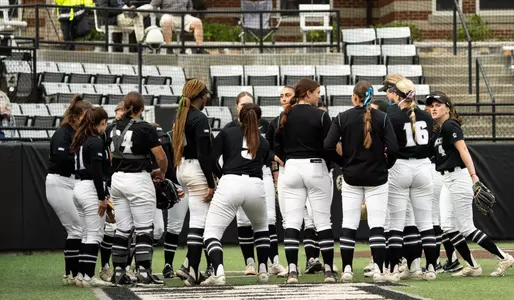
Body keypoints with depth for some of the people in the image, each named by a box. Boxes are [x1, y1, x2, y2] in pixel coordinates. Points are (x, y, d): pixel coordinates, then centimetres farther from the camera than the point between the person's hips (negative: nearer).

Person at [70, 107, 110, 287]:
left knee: (87, 234, 13)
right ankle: (88, 276, -7)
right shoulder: (96, 142, -12)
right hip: (91, 189, -9)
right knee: (95, 234, -5)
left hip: (79, 188, 9)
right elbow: (96, 171, -18)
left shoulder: (81, 141, 15)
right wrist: (102, 197, -17)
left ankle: (81, 274, 13)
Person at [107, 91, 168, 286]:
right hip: (138, 180, -6)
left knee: (122, 230, 9)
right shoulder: (145, 129, -11)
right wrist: (161, 172, 8)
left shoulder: (114, 129, 8)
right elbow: (161, 157, -11)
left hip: (117, 180, 6)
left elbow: (111, 157, 13)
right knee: (144, 229, -1)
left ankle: (119, 272, 8)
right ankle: (144, 273, -5)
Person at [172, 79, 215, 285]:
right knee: (199, 221, -5)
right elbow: (203, 154, -19)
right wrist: (210, 183, -17)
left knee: (197, 218, 16)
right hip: (196, 170, -9)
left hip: (181, 168, 9)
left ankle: (188, 265, 8)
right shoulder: (200, 119, -14)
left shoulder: (180, 117, 12)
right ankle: (193, 272, -8)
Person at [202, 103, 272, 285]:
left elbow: (210, 159, 4)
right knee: (261, 227, 31)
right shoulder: (263, 143, 23)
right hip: (256, 186, 3)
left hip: (230, 183, -3)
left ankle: (218, 272, -24)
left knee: (212, 233, -1)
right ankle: (263, 271, 24)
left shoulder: (227, 133, 15)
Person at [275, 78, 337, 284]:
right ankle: (328, 269, 4)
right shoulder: (320, 115, -8)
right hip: (316, 168, -3)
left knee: (292, 221, 2)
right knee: (323, 221, 4)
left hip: (292, 168, 3)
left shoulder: (286, 116, 4)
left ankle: (292, 269, -8)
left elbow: (277, 147, 7)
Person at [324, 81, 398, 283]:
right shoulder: (382, 118, -6)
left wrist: (343, 163, 5)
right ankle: (379, 270, -7)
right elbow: (393, 148, -13)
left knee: (349, 224, 7)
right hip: (376, 178, -1)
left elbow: (328, 145, -11)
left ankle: (347, 269, 5)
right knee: (377, 225, 0)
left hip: (351, 178, 1)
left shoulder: (342, 118, -3)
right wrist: (386, 165, 5)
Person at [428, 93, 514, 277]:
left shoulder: (450, 126, -10)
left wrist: (473, 175, -30)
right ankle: (472, 267, 6)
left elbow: (463, 150, -20)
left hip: (458, 177, -9)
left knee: (466, 227, -8)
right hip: (447, 180, 9)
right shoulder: (438, 131, 17)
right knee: (447, 226, 1)